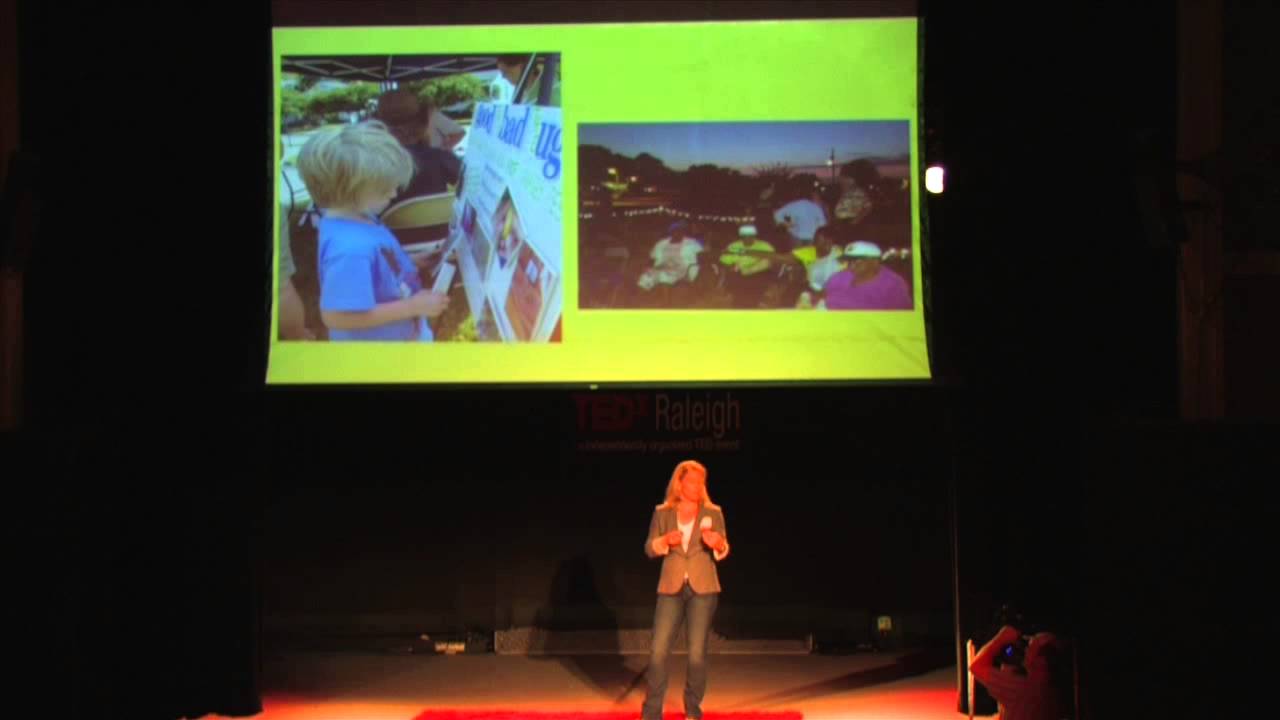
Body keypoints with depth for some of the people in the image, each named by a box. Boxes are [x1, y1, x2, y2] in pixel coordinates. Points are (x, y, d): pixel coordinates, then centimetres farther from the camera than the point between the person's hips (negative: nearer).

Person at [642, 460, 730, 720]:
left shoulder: (713, 513, 5)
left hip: (703, 589, 0)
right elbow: (649, 548, 5)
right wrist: (665, 541, -15)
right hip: (671, 588, 1)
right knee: (658, 650, -5)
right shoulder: (662, 513, 7)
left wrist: (718, 544, -20)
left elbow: (723, 552, 3)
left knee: (697, 653, -1)